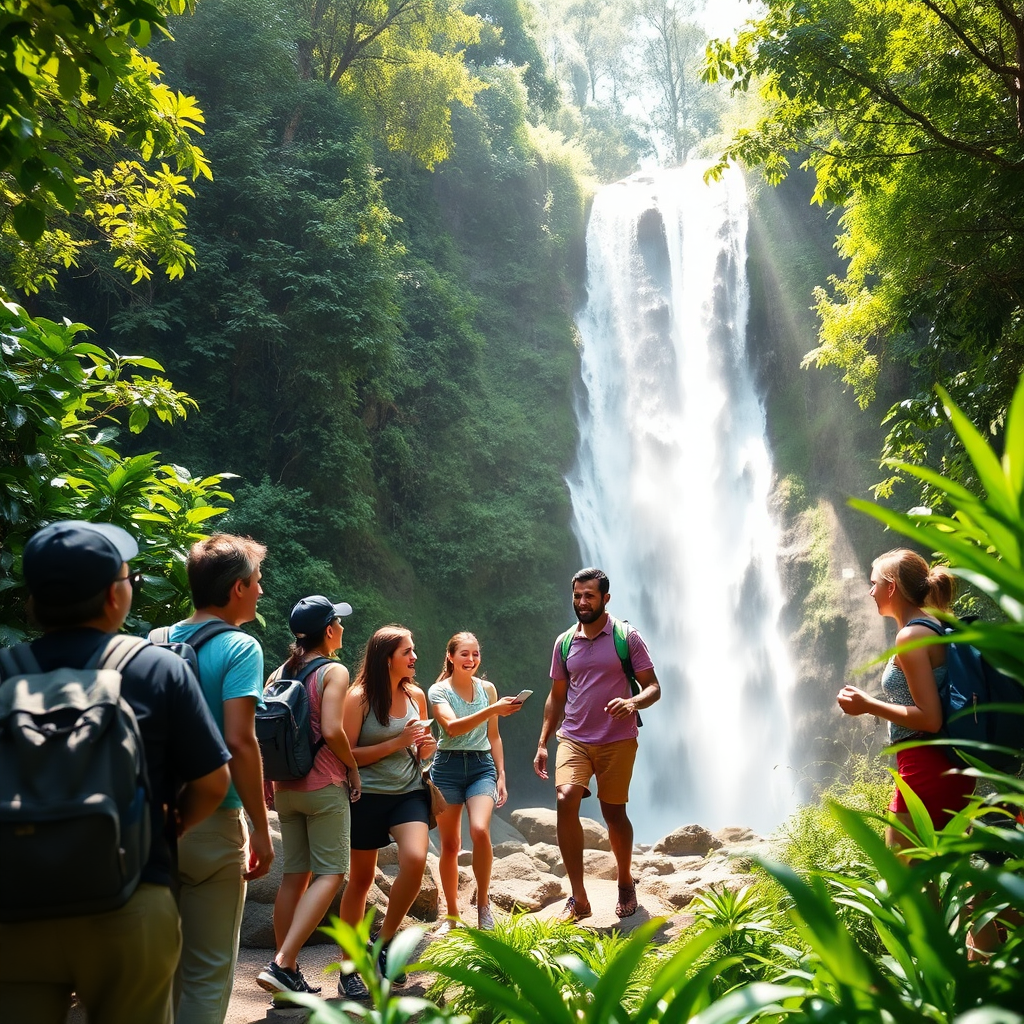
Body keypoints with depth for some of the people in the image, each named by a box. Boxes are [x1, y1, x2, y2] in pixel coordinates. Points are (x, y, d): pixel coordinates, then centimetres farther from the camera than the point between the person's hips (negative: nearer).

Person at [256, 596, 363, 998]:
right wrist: (353, 767, -5)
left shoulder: (279, 674, 8)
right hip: (325, 786, -7)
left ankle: (289, 974, 15)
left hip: (285, 787, 7)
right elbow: (332, 731, -21)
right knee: (329, 874, -1)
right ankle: (281, 963, -13)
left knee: (294, 875, 12)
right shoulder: (334, 671, -10)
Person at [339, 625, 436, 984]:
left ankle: (384, 941, 2)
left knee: (415, 859, -20)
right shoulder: (359, 697, -10)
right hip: (367, 795, -3)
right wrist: (397, 742, -18)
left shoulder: (416, 695, 4)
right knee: (361, 878, 7)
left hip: (409, 792, 3)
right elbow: (347, 754, -12)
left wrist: (426, 746, -5)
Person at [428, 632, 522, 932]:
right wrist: (493, 710, -31)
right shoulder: (438, 691, -3)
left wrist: (501, 775, 9)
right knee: (450, 844, 3)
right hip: (448, 767, -1)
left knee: (480, 830, -22)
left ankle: (483, 903, -3)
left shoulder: (487, 688, 8)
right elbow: (452, 727, -21)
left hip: (482, 766, 1)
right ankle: (452, 915, 19)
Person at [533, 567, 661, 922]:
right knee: (565, 801, -18)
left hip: (617, 740, -2)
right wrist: (542, 743, 9)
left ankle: (626, 881, 33)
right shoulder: (564, 643, 8)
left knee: (613, 813, 5)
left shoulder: (627, 637, -3)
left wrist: (633, 702, -26)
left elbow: (653, 687, -3)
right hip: (573, 738, 2)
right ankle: (578, 898, -11)